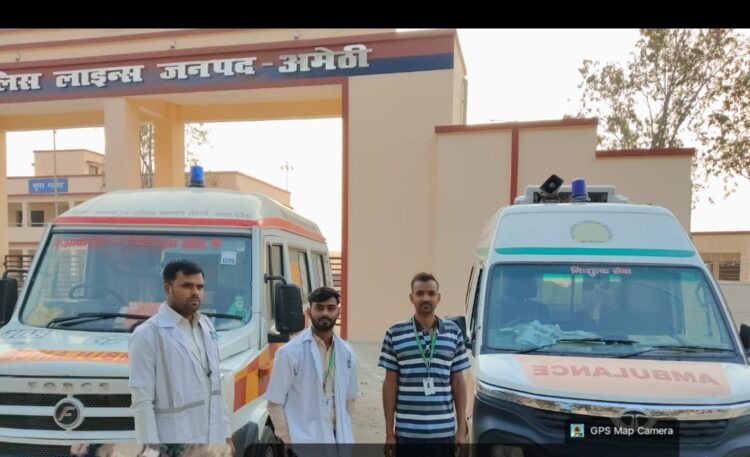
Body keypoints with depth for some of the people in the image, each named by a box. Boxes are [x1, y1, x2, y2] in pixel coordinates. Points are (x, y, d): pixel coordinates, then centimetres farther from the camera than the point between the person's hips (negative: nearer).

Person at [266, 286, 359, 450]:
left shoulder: (346, 353, 5)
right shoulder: (290, 352, -11)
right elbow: (275, 403, -7)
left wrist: (343, 431, 10)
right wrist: (288, 441, -8)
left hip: (337, 439, 5)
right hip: (304, 443, -5)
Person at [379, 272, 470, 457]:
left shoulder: (453, 332, 3)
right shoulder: (395, 333, -3)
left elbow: (458, 382, 6)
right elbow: (390, 384, 0)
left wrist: (462, 428, 3)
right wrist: (389, 432, -1)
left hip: (444, 431, 2)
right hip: (408, 432, -1)